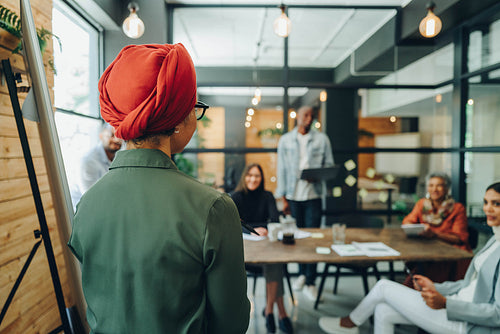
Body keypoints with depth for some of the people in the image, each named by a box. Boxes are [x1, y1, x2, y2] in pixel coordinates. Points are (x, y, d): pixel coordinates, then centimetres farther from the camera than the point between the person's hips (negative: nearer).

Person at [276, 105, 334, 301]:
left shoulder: (322, 139, 7)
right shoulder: (285, 140, 7)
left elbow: (329, 164, 7)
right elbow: (282, 169, 5)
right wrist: (283, 198, 0)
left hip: (313, 195, -1)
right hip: (293, 196, 1)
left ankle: (310, 282, 5)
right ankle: (302, 273, 27)